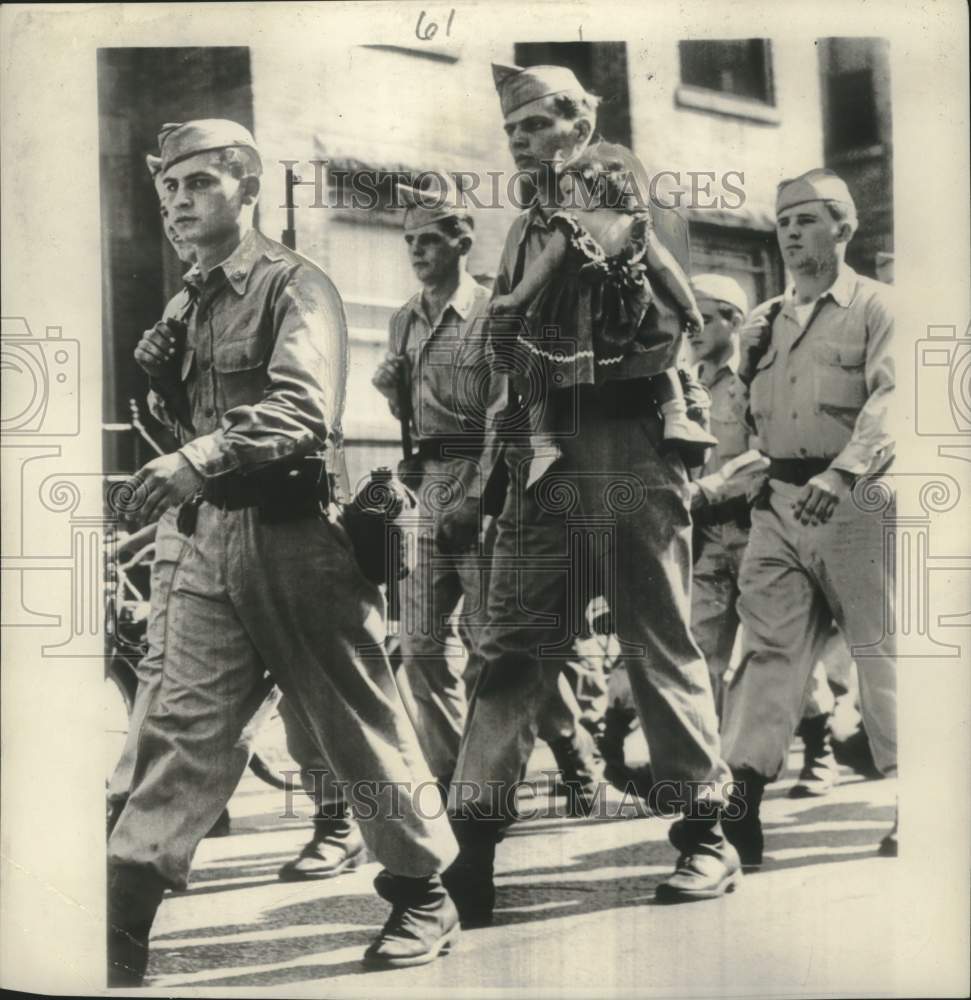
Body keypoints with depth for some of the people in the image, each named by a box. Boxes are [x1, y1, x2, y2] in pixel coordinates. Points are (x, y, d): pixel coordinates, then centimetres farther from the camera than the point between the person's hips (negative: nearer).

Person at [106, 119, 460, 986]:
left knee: (360, 725, 4)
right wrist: (164, 375, 6)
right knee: (181, 731, 4)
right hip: (212, 536, 7)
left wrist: (199, 457, -37)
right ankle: (119, 932, 5)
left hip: (294, 533, -7)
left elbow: (303, 408, -25)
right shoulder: (195, 301, 18)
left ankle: (425, 899, 21)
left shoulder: (295, 286, -7)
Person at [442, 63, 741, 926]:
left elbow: (668, 334, -8)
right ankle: (472, 846, 2)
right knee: (511, 649, 1)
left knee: (660, 643, 1)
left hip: (629, 446, -5)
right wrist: (505, 441, 9)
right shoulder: (523, 233, 19)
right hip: (545, 458, 6)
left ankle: (707, 832, 12)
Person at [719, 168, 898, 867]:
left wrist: (844, 470, -28)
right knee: (767, 644, -2)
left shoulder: (876, 306, 0)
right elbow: (753, 415, 25)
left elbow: (888, 399, -15)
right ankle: (740, 800, -5)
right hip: (780, 497, 5)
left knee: (880, 651, 2)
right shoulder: (767, 319, 18)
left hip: (853, 499, -5)